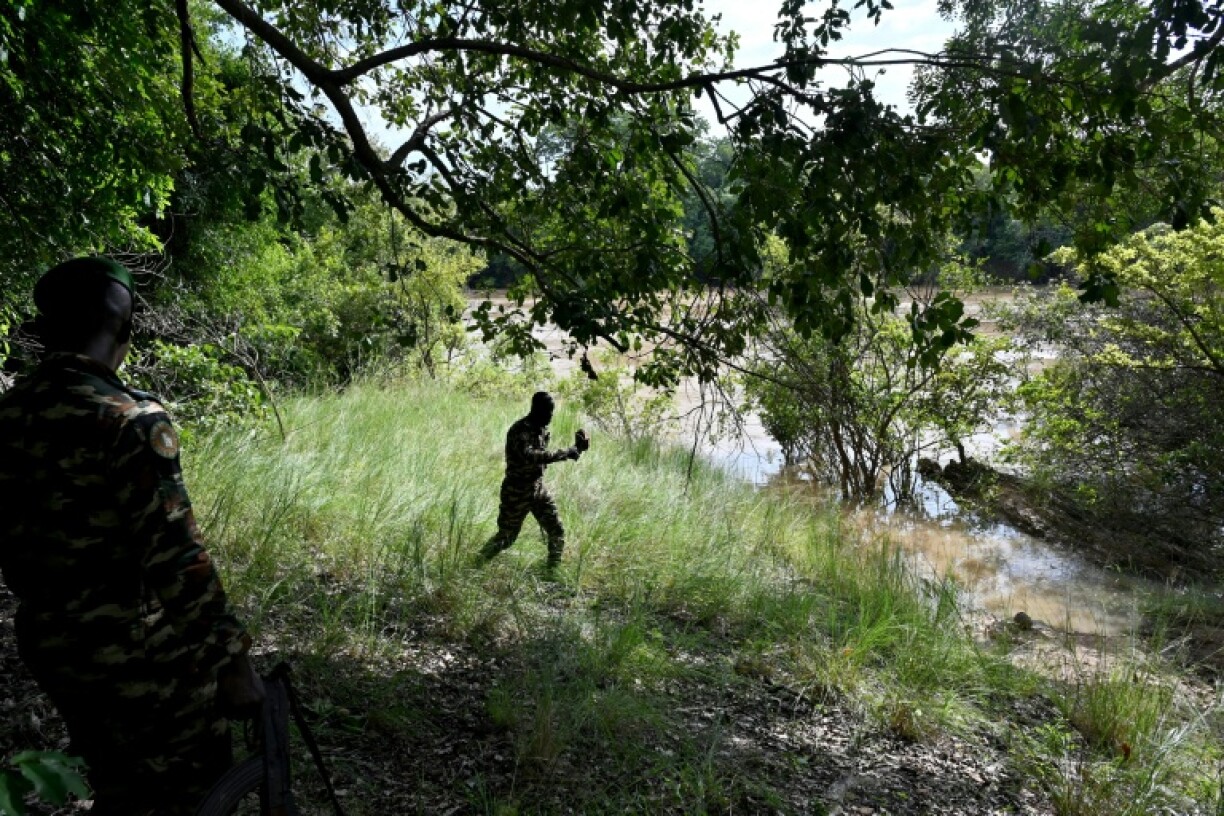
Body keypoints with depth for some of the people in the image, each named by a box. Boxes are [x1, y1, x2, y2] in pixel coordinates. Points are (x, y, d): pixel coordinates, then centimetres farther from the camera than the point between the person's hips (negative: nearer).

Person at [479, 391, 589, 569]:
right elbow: (529, 456, -39)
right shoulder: (518, 431, -23)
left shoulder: (543, 429, 3)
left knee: (557, 532, 2)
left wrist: (576, 449, -2)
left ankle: (553, 571, 18)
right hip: (517, 493, -7)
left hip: (539, 489, 7)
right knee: (506, 536, 6)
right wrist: (565, 453, -38)